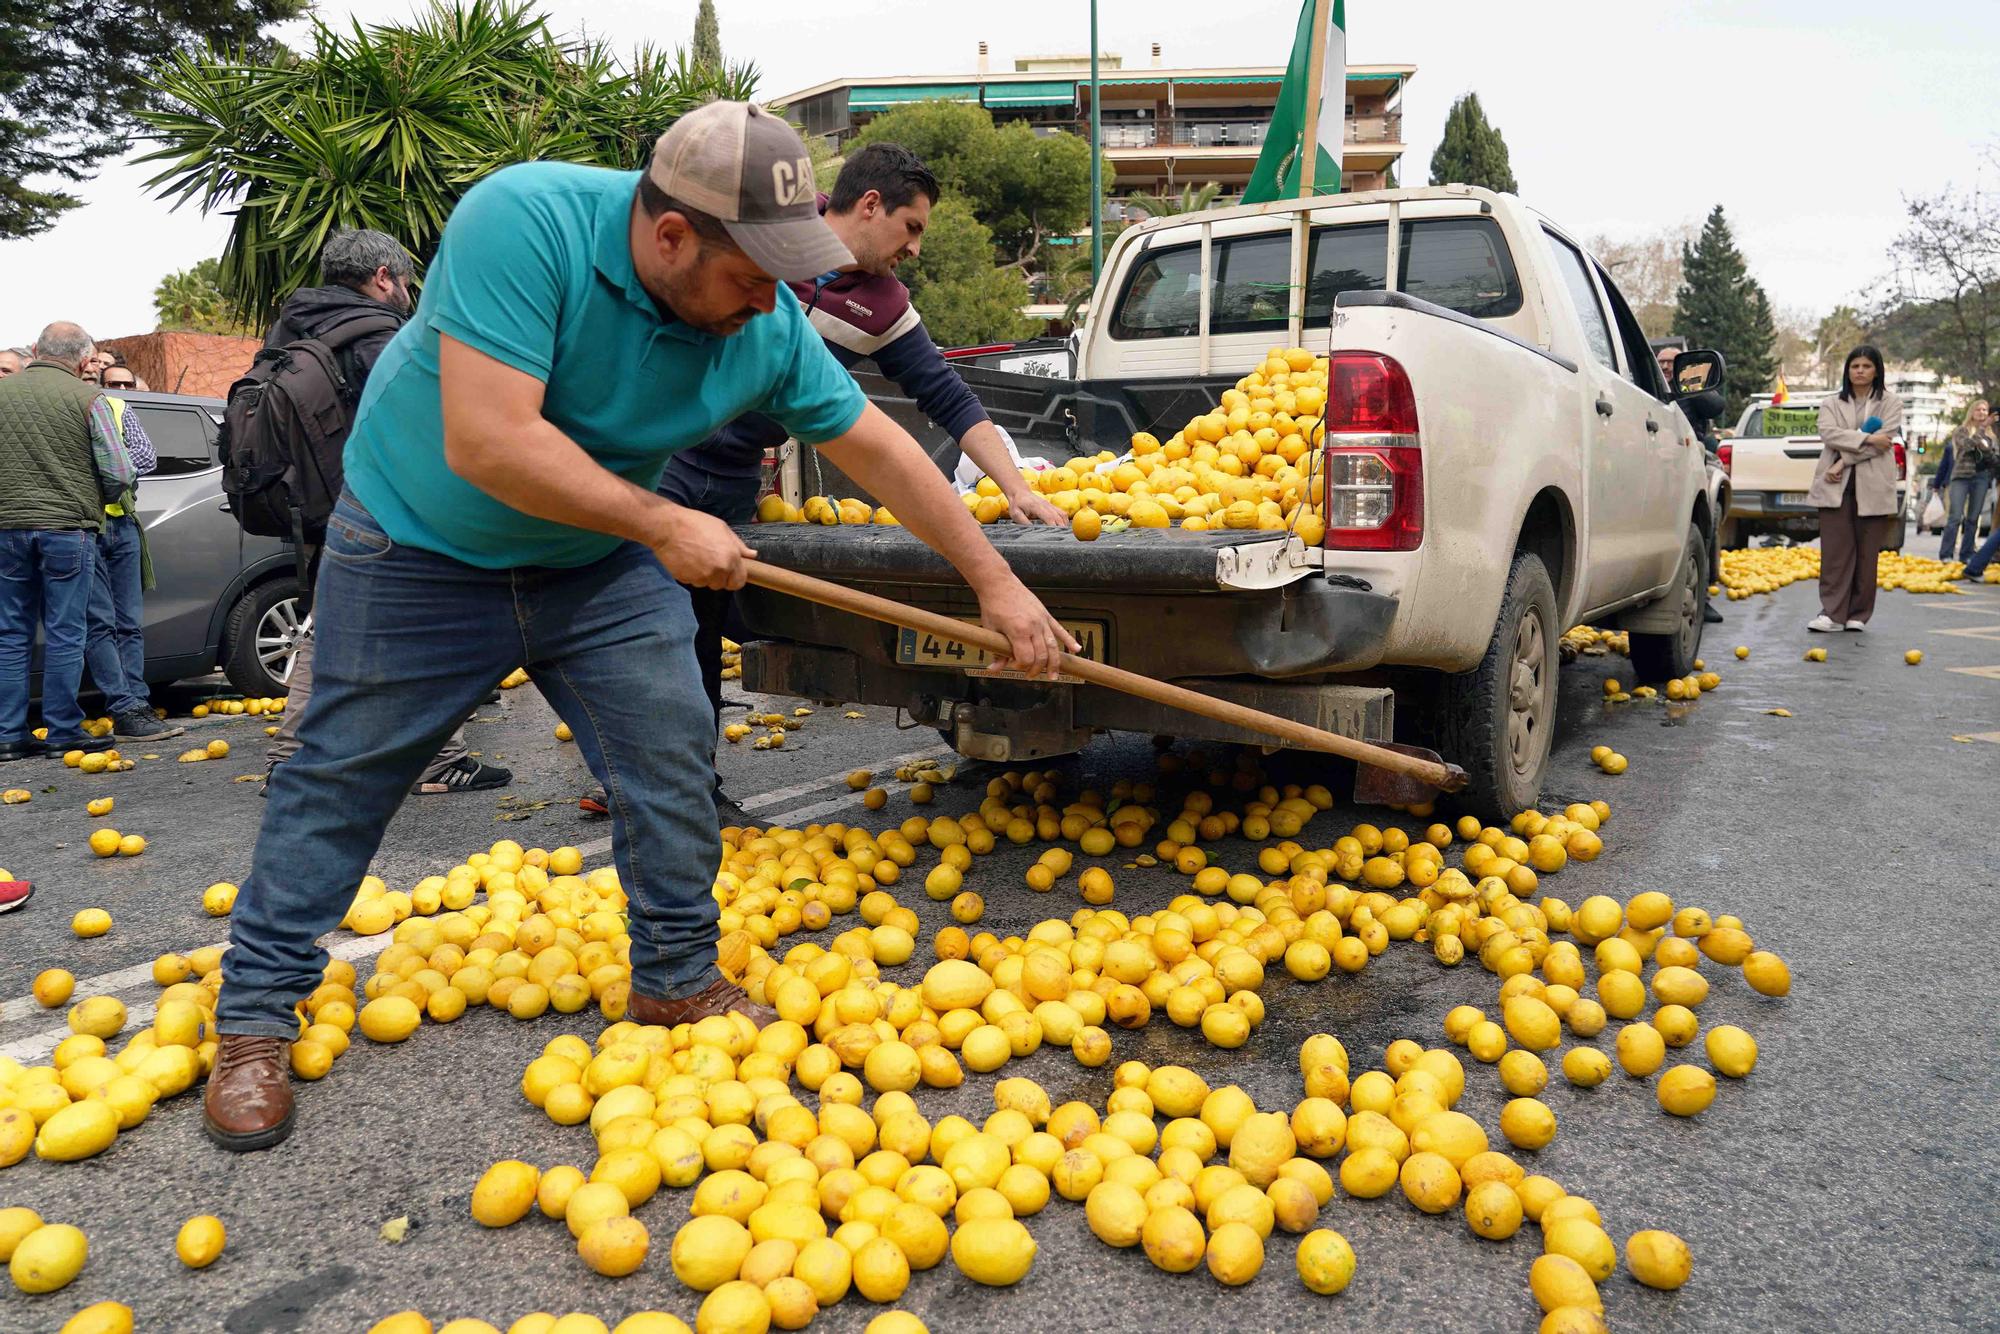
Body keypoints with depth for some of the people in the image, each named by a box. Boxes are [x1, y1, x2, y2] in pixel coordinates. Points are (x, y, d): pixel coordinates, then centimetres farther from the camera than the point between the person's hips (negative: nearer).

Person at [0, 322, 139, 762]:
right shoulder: (86, 397, -5)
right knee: (64, 635, 2)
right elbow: (120, 473, -7)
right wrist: (94, 499, 14)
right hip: (67, 527, -3)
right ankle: (64, 731, 7)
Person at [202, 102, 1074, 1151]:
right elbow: (486, 444, -37)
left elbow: (877, 448, -7)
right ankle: (258, 1015, 21)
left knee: (672, 759, 0)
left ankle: (678, 982, 19)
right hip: (417, 549, -3)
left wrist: (995, 583, -5)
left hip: (601, 562, 4)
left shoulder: (769, 326, -16)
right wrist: (665, 525, -30)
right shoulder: (523, 220, -31)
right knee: (339, 778, 5)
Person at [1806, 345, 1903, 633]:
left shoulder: (1891, 403, 10)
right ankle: (1832, 614, -7)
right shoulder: (1831, 404, 15)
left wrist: (1844, 461, -12)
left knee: (1867, 553, 1)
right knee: (1835, 551, -6)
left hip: (1872, 487, 0)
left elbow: (1884, 440, -5)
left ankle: (1858, 615, 7)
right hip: (1836, 486, 1)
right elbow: (1828, 433, -5)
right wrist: (1867, 438, -15)